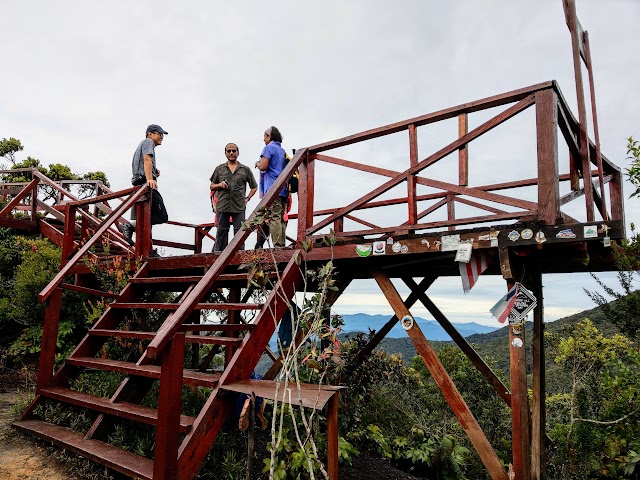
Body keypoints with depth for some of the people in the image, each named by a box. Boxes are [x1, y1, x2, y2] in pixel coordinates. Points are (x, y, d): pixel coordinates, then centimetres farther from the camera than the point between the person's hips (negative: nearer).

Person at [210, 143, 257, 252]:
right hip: (222, 206, 1)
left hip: (239, 206, -1)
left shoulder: (245, 169, 12)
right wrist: (219, 185, -4)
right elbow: (211, 187, 17)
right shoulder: (219, 169, 14)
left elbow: (254, 187, 17)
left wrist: (247, 198, 4)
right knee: (221, 231, 2)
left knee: (239, 232, -2)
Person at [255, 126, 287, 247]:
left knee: (274, 218, -13)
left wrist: (257, 164, 11)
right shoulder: (282, 150, 23)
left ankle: (277, 246, -19)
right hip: (284, 189, 8)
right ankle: (282, 246, 4)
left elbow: (263, 167, -10)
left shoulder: (269, 147, 0)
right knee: (281, 218, 6)